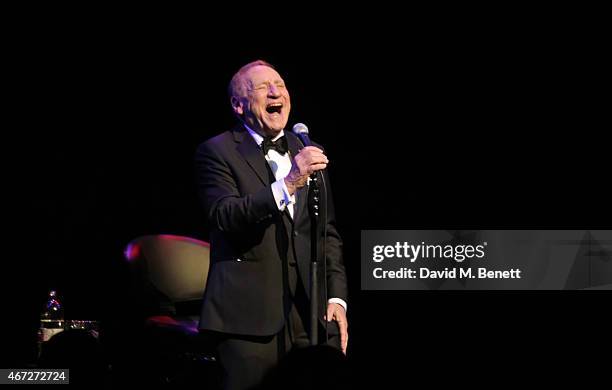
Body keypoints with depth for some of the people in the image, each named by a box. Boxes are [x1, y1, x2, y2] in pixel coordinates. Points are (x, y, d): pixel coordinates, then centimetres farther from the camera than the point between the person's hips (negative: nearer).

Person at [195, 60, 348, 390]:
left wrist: (336, 298, 9)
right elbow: (224, 216, -15)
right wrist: (288, 184, -24)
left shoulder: (310, 154, 18)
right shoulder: (217, 152, 1)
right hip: (251, 317, -4)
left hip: (313, 314, 4)